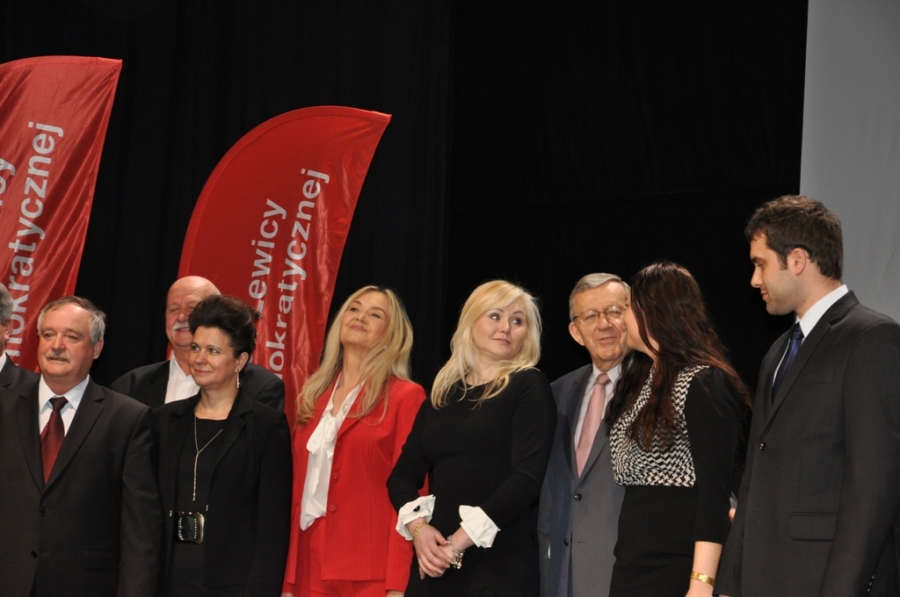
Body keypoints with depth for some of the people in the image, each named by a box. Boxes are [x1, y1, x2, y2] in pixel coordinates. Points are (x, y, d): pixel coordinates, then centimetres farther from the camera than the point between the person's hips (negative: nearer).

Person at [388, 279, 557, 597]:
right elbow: (403, 475, 11)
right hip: (434, 563, 4)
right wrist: (417, 527, -9)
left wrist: (458, 542, -15)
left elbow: (527, 477, -12)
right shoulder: (442, 394, 13)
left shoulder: (529, 387, -1)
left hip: (500, 563, -4)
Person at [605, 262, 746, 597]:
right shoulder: (639, 380, 15)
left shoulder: (704, 383, -9)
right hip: (630, 563, 7)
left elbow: (715, 490, -15)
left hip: (678, 568, -7)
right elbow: (628, 472, 11)